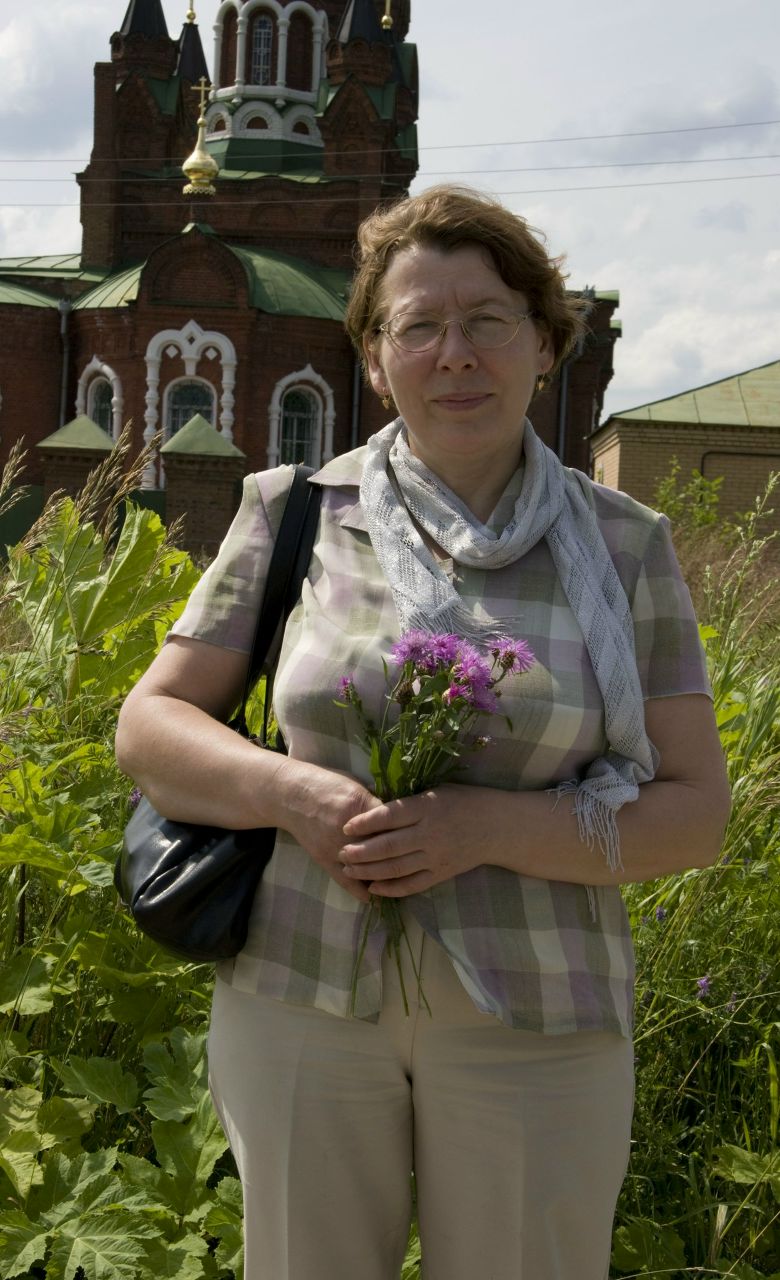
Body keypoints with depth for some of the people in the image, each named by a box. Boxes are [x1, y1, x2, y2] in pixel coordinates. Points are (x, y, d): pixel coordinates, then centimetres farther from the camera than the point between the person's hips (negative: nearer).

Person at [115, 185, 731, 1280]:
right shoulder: (297, 514, 0)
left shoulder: (623, 546, -2)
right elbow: (151, 726, 3)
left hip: (536, 1023, 0)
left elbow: (695, 812, -4)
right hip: (301, 998, 1)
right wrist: (288, 793, -16)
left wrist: (489, 827, -19)